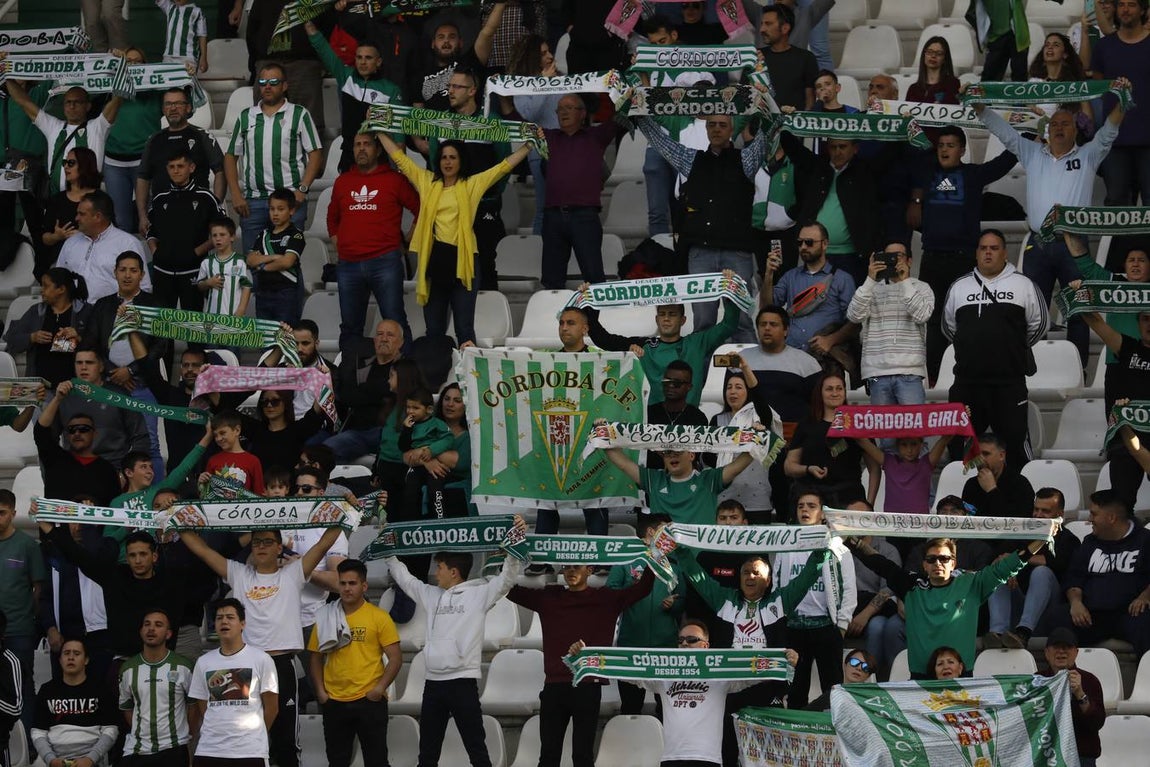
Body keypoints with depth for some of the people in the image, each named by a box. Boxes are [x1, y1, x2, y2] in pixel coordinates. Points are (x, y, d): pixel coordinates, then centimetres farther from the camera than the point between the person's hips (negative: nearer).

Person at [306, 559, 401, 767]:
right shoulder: (325, 617, 7)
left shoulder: (379, 617, -2)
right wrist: (320, 691, 1)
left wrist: (380, 688, -13)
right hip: (334, 702, 3)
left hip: (369, 701, -3)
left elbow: (395, 658, -3)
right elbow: (316, 657, 12)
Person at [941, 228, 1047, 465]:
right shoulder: (959, 287, 12)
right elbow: (948, 327, 22)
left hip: (1009, 383, -3)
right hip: (967, 381, 3)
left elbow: (1039, 323, 10)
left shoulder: (1023, 284, 4)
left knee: (1014, 441, -2)